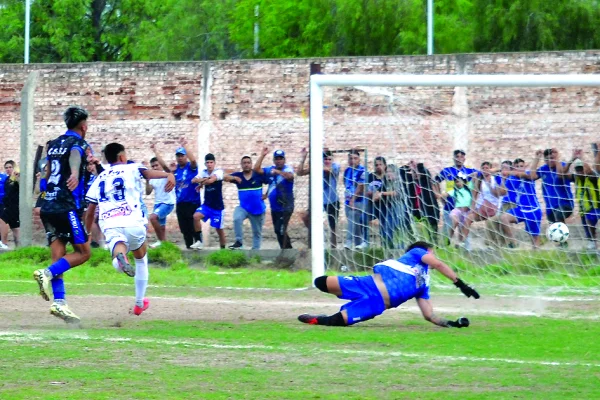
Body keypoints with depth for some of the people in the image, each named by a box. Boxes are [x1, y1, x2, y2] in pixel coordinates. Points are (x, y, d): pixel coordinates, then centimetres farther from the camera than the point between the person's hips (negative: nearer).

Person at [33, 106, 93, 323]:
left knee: (59, 257, 5)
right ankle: (47, 273, -17)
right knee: (83, 252, 1)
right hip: (67, 208, -7)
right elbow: (74, 158, -29)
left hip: (48, 207, 7)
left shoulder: (54, 144, 17)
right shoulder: (78, 144, -5)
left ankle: (59, 303, -2)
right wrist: (75, 176, -50)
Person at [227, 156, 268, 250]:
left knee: (257, 232, 11)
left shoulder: (259, 175, -8)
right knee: (237, 219, -31)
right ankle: (239, 241, -20)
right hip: (243, 207, 0)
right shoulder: (238, 175, -3)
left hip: (258, 209, 0)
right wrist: (234, 178, -33)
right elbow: (225, 178, -15)